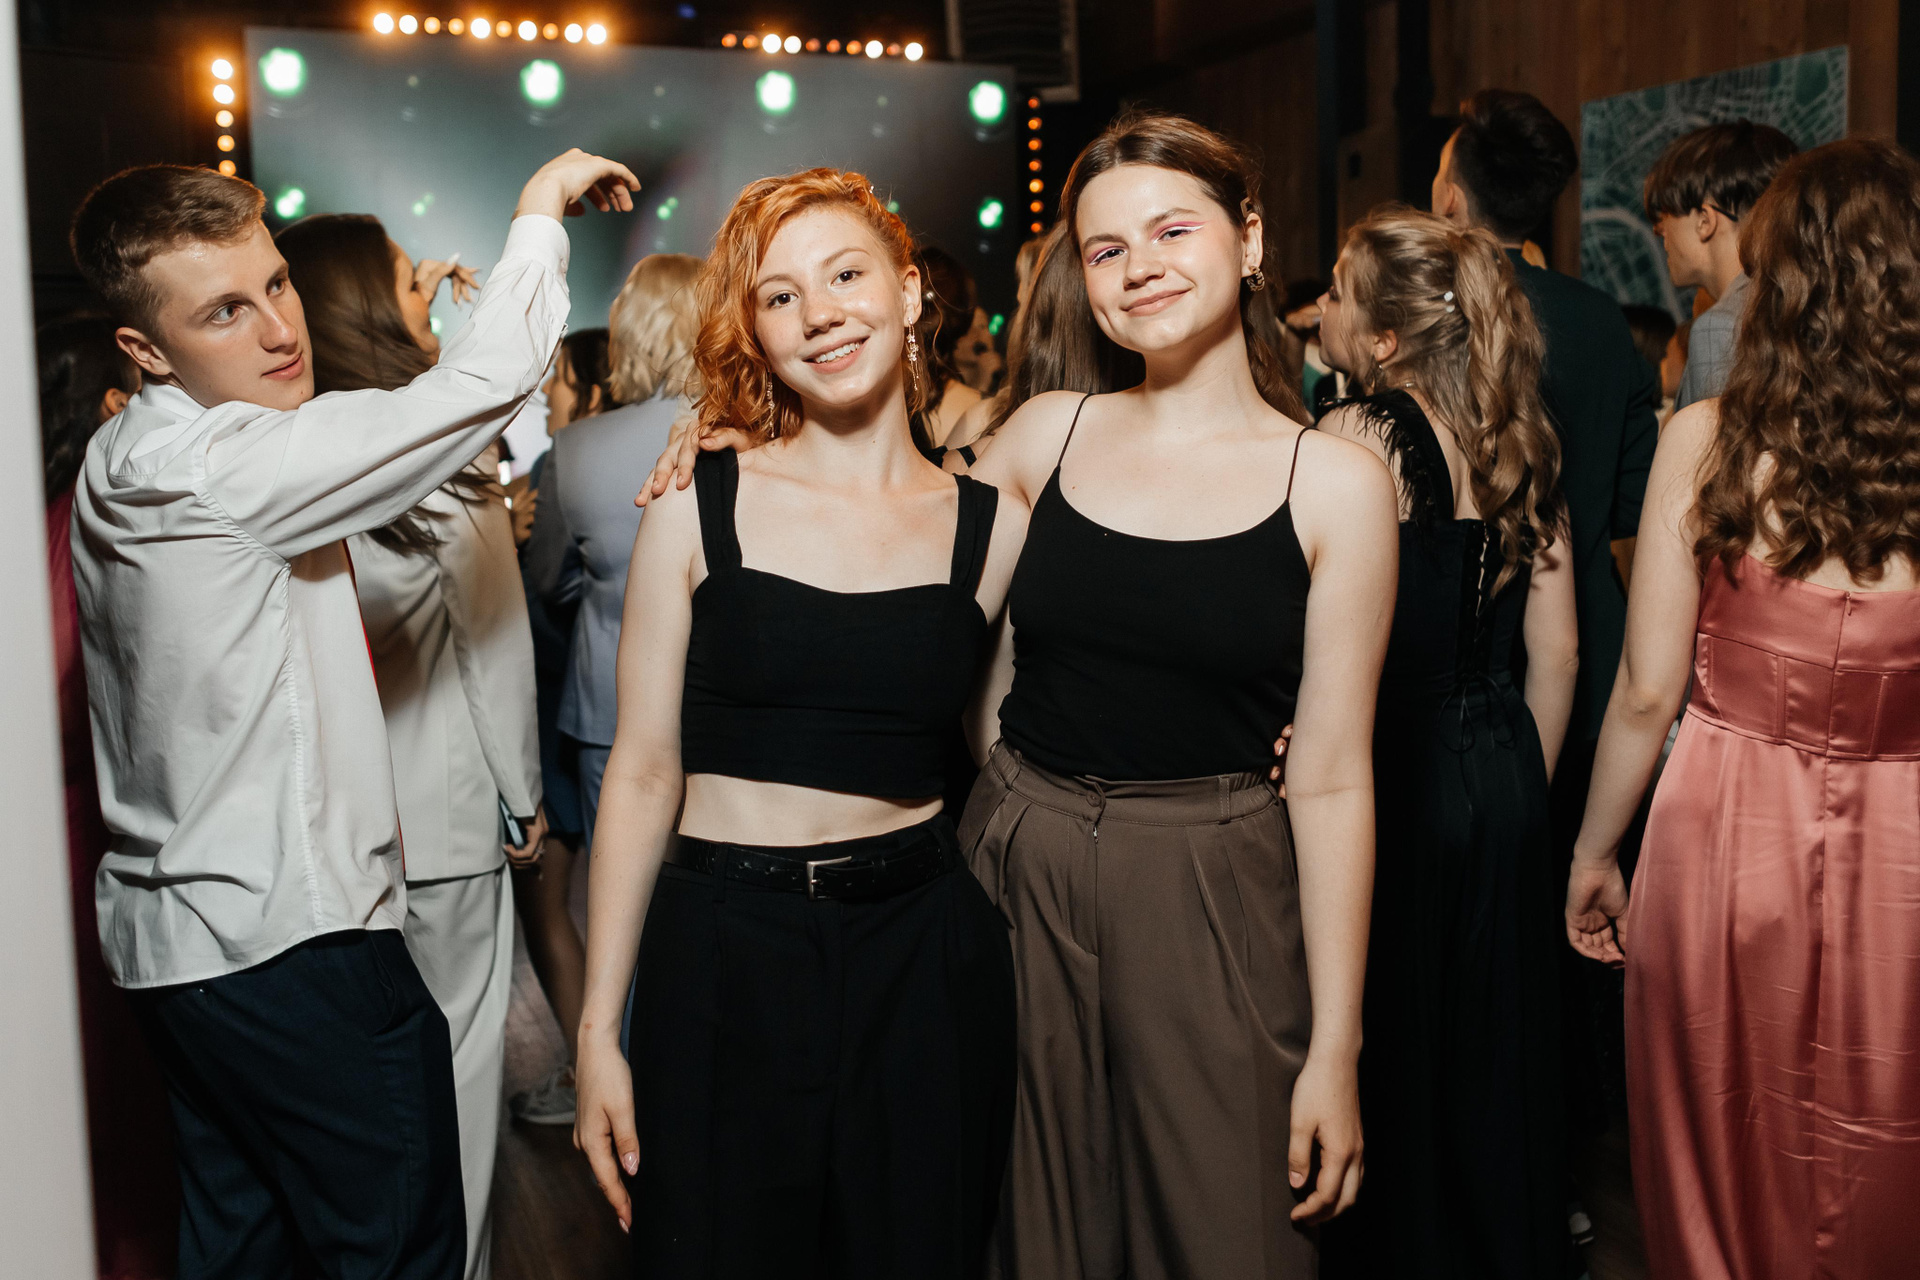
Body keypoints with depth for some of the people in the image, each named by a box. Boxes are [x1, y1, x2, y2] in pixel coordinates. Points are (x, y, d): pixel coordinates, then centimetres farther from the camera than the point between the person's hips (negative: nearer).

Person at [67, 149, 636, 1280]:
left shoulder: (125, 464, 10)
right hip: (292, 935, -10)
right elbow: (483, 390, -24)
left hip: (179, 926, 10)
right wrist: (543, 209, -9)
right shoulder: (216, 464, -21)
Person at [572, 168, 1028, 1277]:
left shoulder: (994, 528, 1)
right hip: (722, 954, -1)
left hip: (925, 964, 1)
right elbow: (643, 772, -1)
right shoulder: (700, 512, -2)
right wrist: (598, 1031, -1)